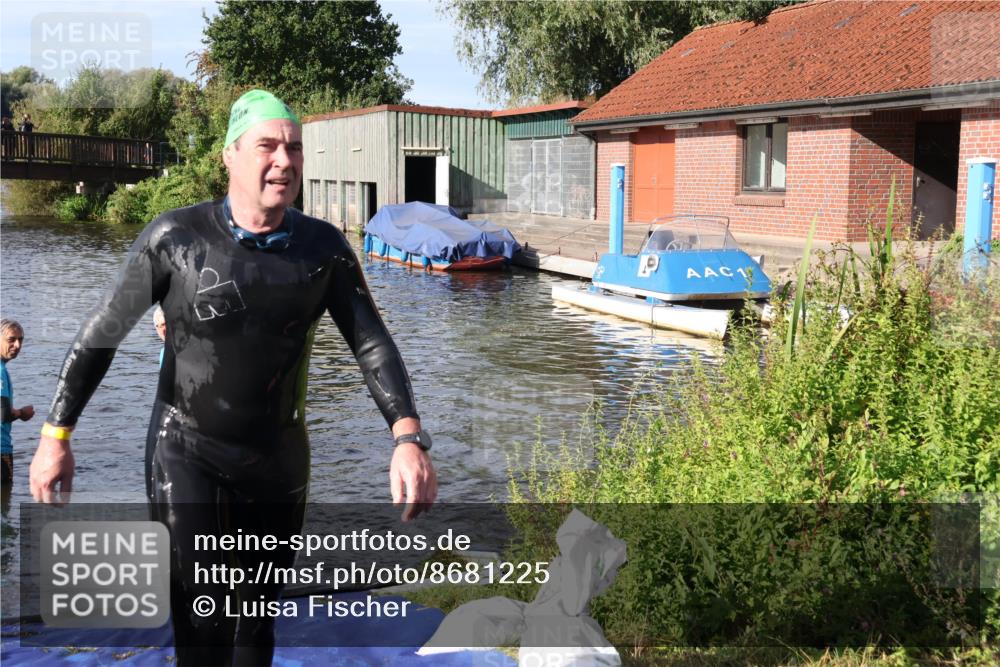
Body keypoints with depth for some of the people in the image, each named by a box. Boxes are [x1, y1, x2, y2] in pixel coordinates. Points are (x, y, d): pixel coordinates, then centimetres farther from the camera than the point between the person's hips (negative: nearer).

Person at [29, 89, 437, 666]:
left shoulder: (324, 247, -8)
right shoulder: (176, 236, -13)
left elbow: (372, 343, -12)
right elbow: (103, 332, -4)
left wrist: (409, 440, -27)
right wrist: (56, 436, -4)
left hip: (279, 458, 3)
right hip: (187, 452, -3)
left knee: (258, 617, 17)